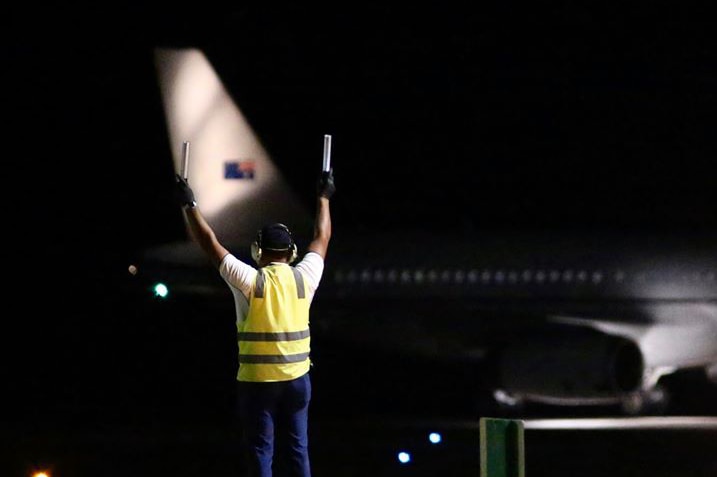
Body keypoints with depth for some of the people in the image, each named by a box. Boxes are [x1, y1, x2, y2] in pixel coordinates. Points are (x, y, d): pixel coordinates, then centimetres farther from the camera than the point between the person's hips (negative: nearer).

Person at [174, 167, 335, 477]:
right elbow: (322, 238, 16)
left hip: (257, 381, -3)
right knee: (297, 451, 9)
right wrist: (323, 197, 29)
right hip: (297, 378, 3)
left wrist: (189, 205, 6)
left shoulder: (249, 281, -10)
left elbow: (209, 243, -4)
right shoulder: (304, 278, 0)